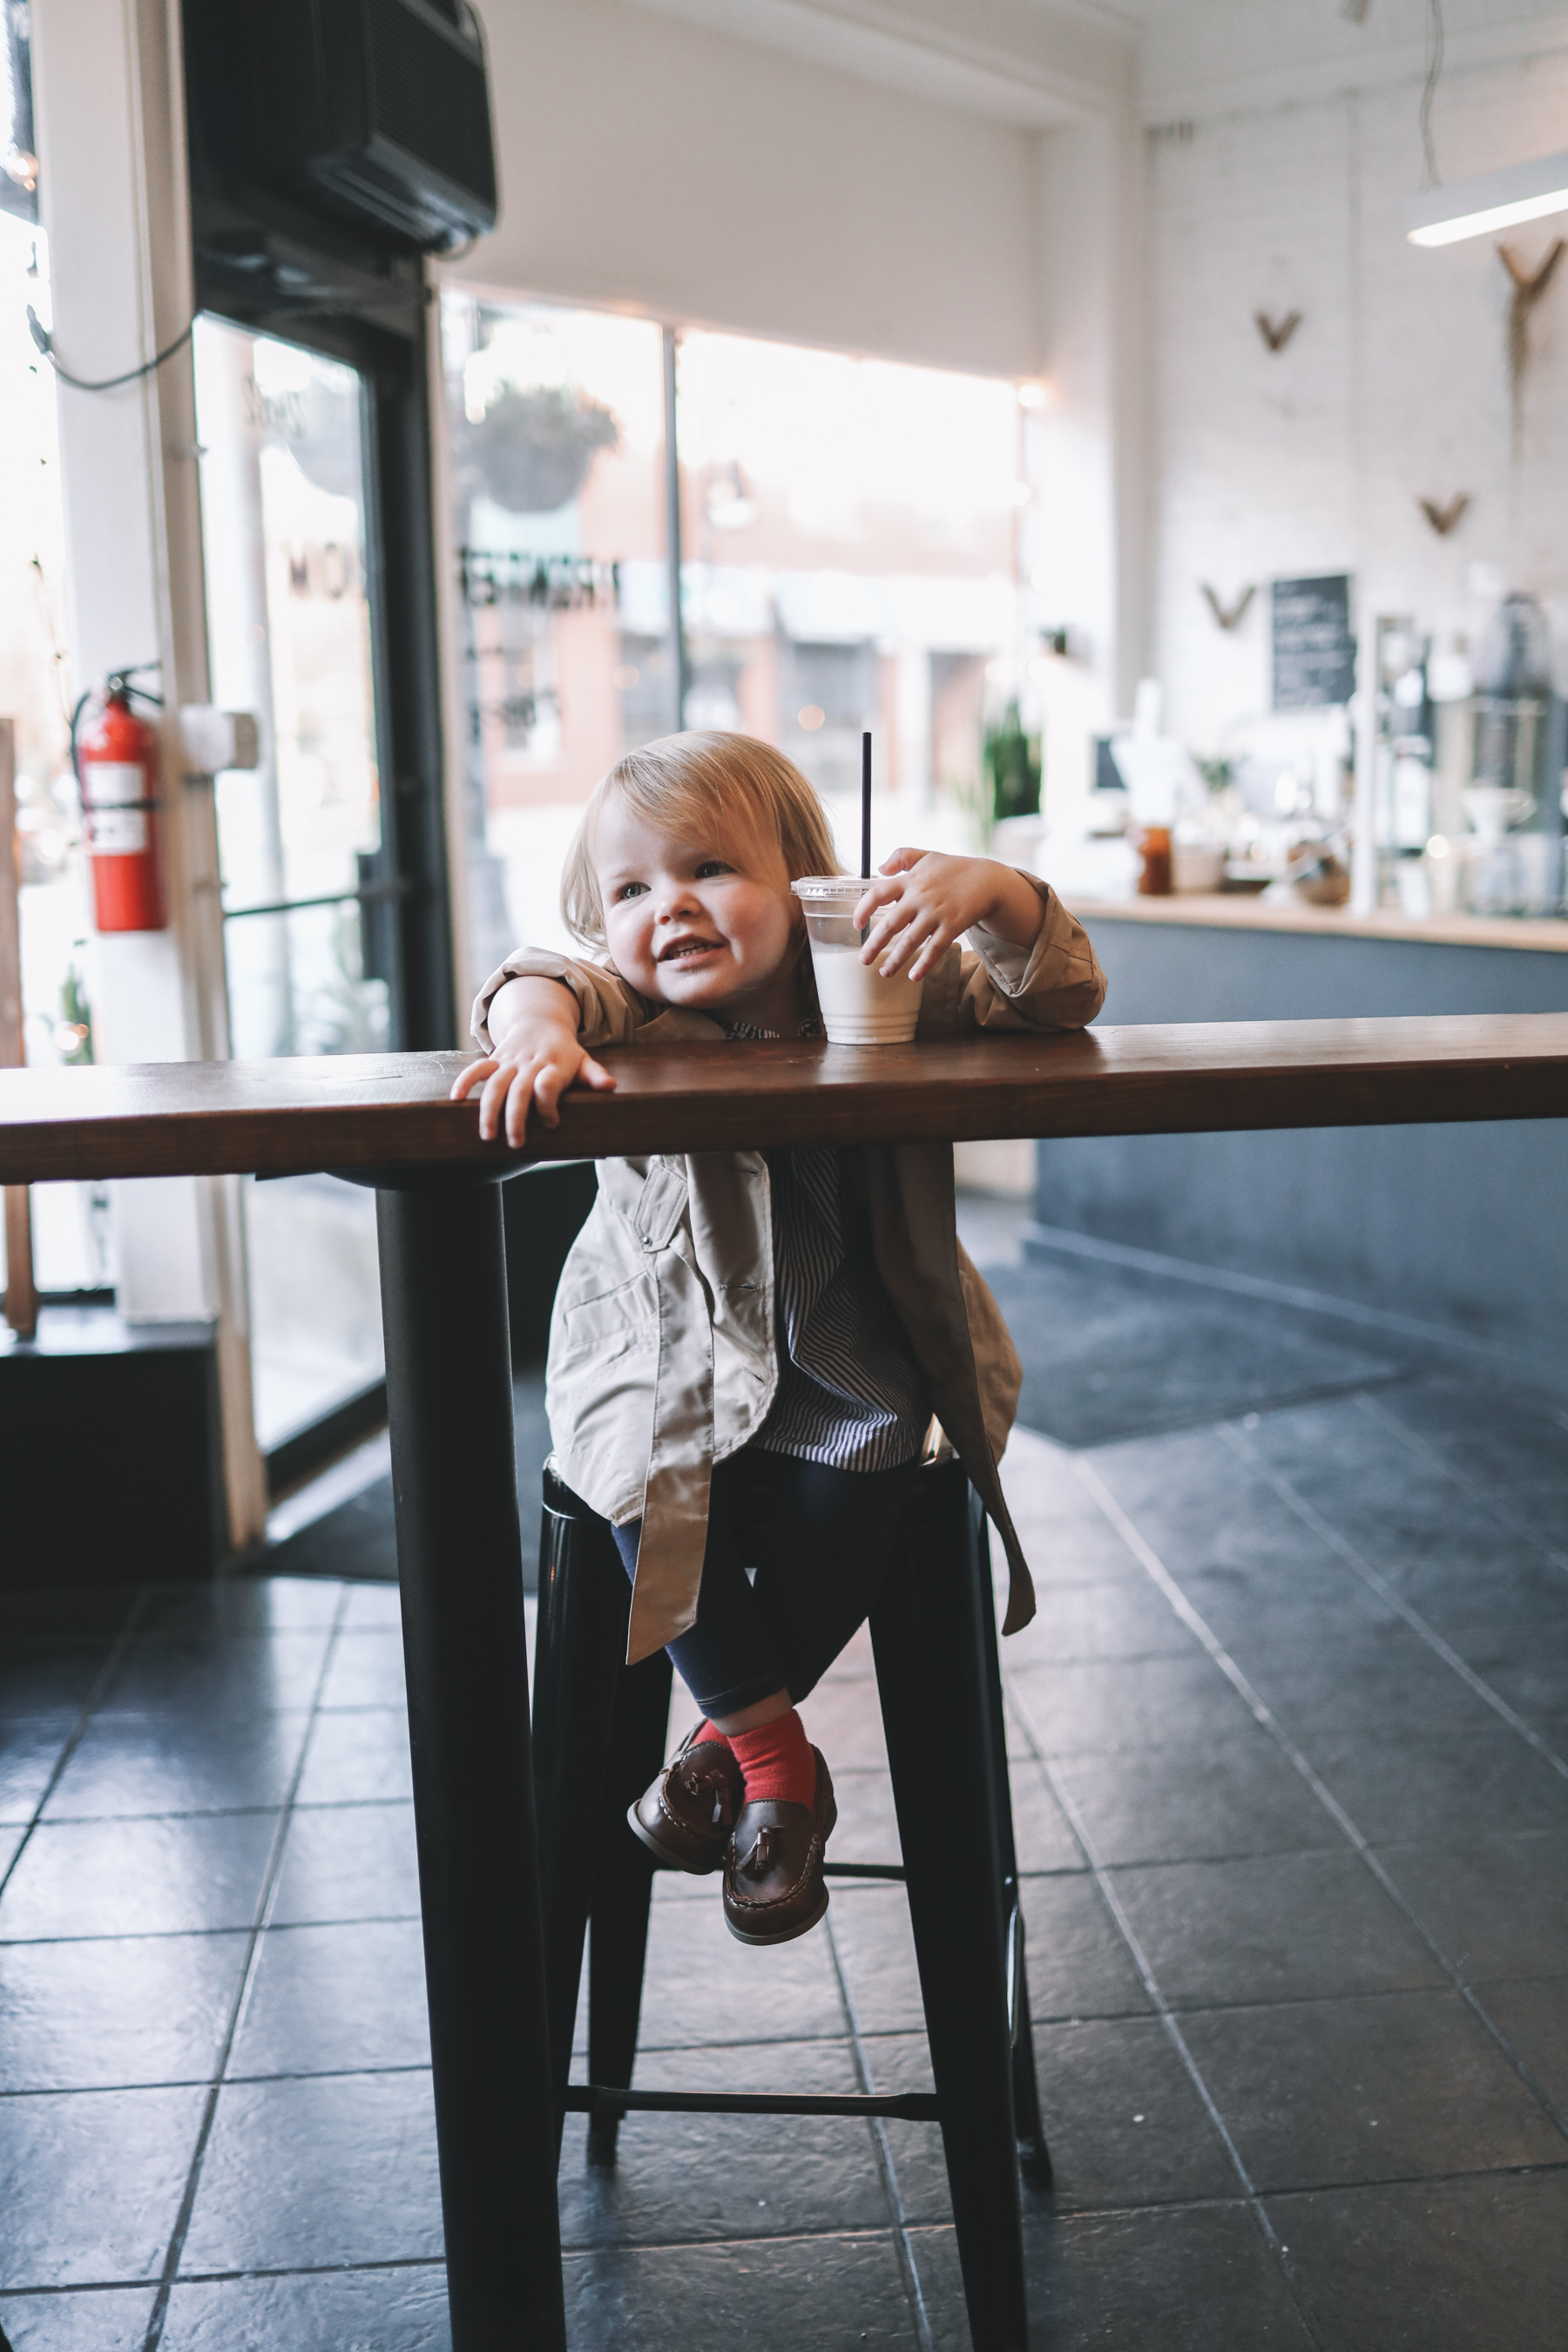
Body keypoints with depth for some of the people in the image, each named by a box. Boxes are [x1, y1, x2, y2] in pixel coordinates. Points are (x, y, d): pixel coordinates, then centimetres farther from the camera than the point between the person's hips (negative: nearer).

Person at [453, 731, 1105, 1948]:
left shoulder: (884, 990, -9)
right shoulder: (635, 1014, -11)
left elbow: (1065, 999, -13)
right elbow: (544, 980, -31)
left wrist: (993, 891, -33)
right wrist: (536, 1026, -56)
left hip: (849, 1356, 0)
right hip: (673, 1356, 0)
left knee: (850, 1484, -24)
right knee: (656, 1485, -24)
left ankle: (731, 1736, 1)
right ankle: (778, 1758, -3)